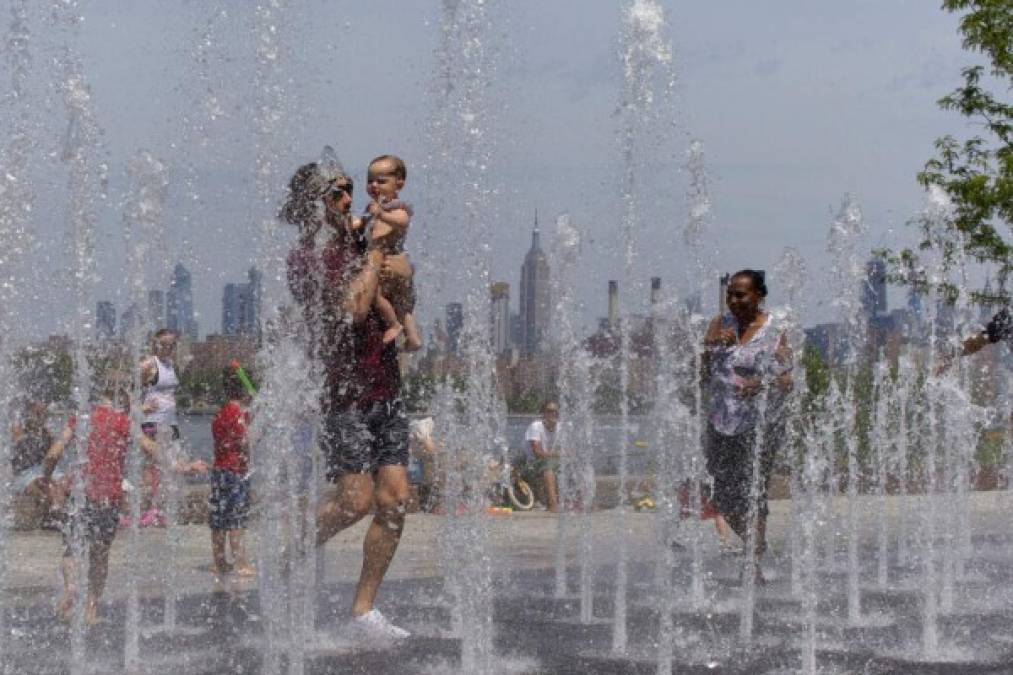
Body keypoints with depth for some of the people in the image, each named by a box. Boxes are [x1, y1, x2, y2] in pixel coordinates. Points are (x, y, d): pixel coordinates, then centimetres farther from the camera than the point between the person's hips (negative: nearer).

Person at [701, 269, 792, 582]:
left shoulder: (775, 331, -4)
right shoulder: (720, 324, 8)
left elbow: (787, 380, -8)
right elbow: (703, 374, 5)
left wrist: (763, 384, -27)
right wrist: (714, 346, -13)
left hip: (759, 423, -5)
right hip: (722, 420, 5)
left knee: (753, 494, -8)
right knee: (723, 495, 9)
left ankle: (754, 564, -3)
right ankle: (756, 545, 30)